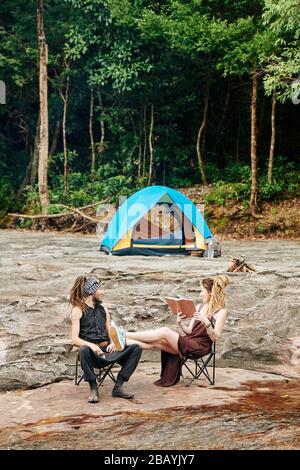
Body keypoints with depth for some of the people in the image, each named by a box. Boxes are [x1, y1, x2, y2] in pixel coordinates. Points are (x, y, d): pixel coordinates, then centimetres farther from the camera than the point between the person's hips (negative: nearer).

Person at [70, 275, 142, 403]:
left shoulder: (103, 309, 19)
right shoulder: (78, 310, 1)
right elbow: (75, 339, -8)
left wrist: (113, 343, -6)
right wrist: (91, 345, -27)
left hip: (106, 351, 5)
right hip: (92, 354, -5)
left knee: (136, 348, -14)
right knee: (83, 350, -40)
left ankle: (118, 387, -16)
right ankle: (93, 389, -22)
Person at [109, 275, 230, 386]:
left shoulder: (221, 311, -2)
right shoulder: (199, 307, 20)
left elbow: (214, 337, -10)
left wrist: (206, 322, -25)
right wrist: (180, 323, -2)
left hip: (199, 347, -7)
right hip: (188, 342, 7)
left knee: (165, 331, -25)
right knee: (156, 342, -20)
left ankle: (125, 335, -28)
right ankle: (124, 342, -33)